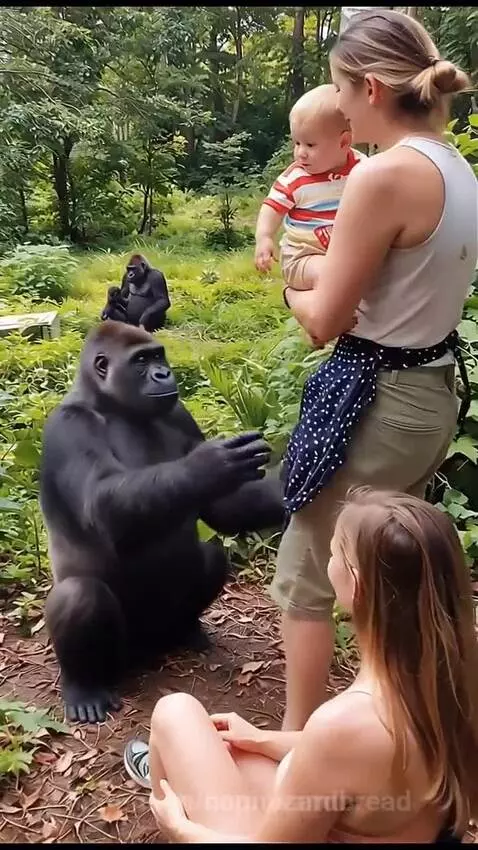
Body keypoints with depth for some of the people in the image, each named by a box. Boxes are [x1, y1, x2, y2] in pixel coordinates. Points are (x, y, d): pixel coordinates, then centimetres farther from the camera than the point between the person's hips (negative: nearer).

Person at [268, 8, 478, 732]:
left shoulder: (382, 175, -21)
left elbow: (325, 321, -16)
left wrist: (293, 289, 4)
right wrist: (329, 265, 11)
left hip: (375, 401, -9)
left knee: (303, 577, 8)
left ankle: (300, 735, 25)